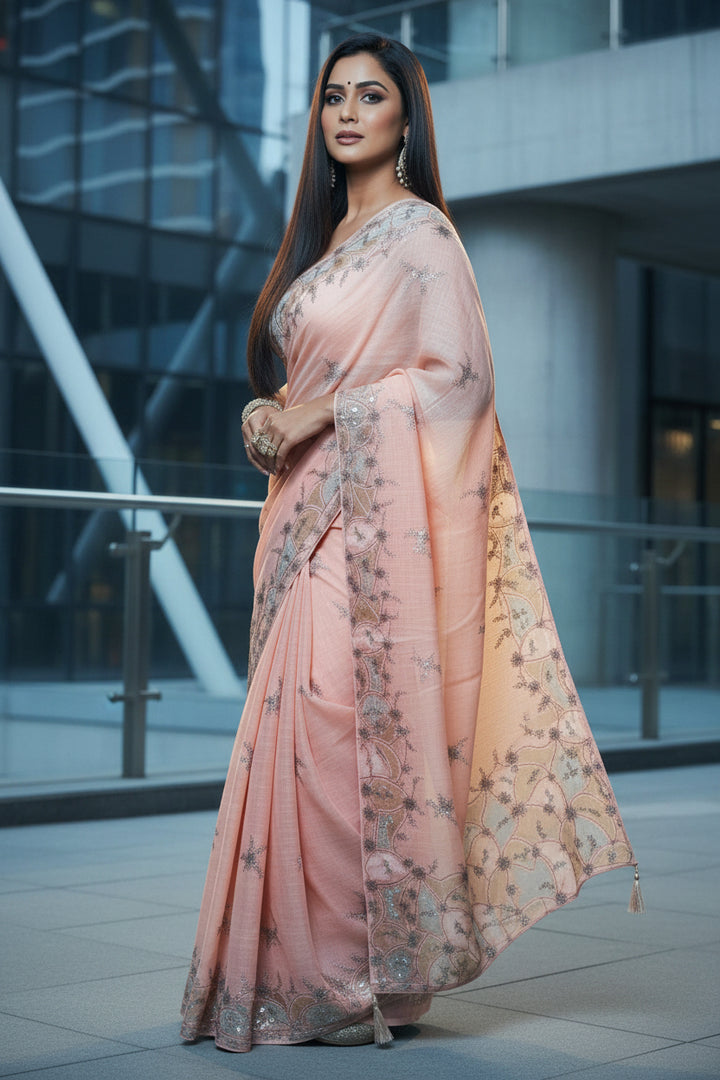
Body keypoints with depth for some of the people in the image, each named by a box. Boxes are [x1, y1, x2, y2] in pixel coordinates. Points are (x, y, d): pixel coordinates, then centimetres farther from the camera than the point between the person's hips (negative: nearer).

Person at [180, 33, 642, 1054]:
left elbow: (460, 373, -12)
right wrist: (272, 419, 4)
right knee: (306, 722, 5)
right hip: (315, 509, 8)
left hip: (379, 507, -8)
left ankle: (361, 976, -5)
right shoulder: (329, 235, 21)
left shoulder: (419, 229, -3)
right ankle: (307, 963, 11)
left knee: (351, 721, -13)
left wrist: (329, 411, -13)